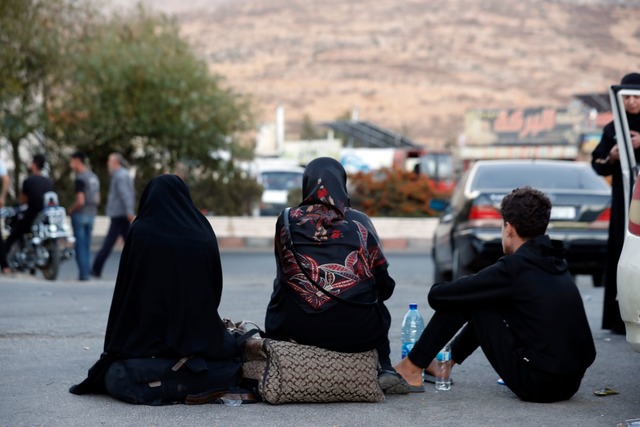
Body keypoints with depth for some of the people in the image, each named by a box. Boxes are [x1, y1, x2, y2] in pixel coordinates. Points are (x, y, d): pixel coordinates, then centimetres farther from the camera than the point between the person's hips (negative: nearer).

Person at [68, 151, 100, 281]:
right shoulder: (94, 177, 12)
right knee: (87, 245, 12)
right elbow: (97, 199, 17)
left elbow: (80, 201, -21)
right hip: (92, 214, 8)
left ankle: (83, 273, -4)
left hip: (80, 214, -8)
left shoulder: (80, 178, -15)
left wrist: (71, 210, -6)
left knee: (80, 245, -3)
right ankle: (87, 272, 13)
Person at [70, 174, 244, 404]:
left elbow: (126, 291, -4)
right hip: (200, 338, 2)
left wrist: (114, 349, 7)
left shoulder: (141, 232, -7)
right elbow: (215, 290, 10)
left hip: (149, 341, -2)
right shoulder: (204, 234, 1)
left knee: (114, 377, 21)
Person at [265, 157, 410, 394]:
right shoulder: (359, 222, 7)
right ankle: (384, 370, 14)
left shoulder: (287, 220, 8)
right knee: (379, 312, 34)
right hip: (355, 330, 0)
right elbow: (384, 286, 8)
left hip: (297, 328, 0)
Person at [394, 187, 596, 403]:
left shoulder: (514, 267, -12)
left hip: (537, 385, -8)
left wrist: (440, 288, 18)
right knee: (484, 300, 23)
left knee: (463, 300, 3)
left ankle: (413, 367, 12)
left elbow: (438, 295, -8)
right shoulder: (557, 265, 11)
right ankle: (447, 361, 37)